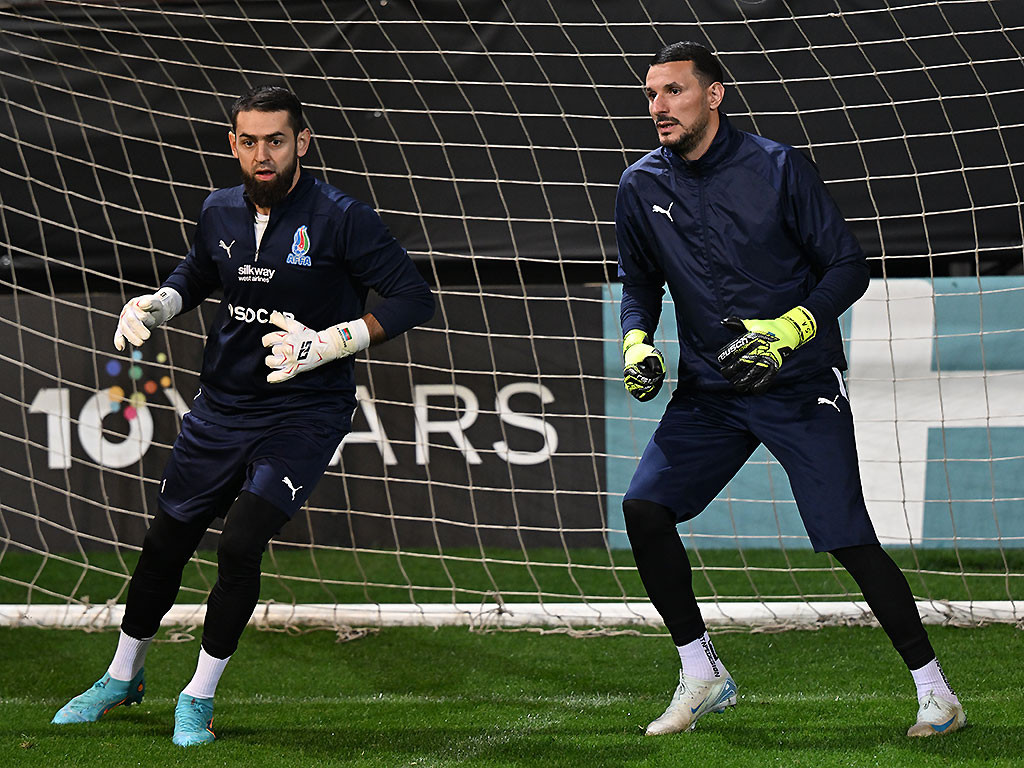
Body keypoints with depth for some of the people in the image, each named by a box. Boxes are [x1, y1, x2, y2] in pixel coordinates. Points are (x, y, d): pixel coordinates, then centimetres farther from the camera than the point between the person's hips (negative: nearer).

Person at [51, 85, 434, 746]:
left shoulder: (340, 219, -15)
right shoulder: (222, 213, 1)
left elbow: (414, 298, -16)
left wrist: (329, 344, -25)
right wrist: (154, 306, 3)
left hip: (305, 412, -5)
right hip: (223, 408, 5)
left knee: (240, 545, -18)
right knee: (165, 543, 11)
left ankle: (200, 697, 1)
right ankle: (123, 678, 33)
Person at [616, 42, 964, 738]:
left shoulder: (777, 168, -11)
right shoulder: (642, 186, 1)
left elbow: (849, 267, -8)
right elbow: (640, 282, 17)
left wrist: (787, 330, -22)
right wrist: (637, 342, -4)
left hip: (800, 386, -4)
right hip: (710, 392, 4)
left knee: (849, 539, -10)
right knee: (643, 507, -12)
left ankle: (934, 689, 4)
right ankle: (703, 677, 5)